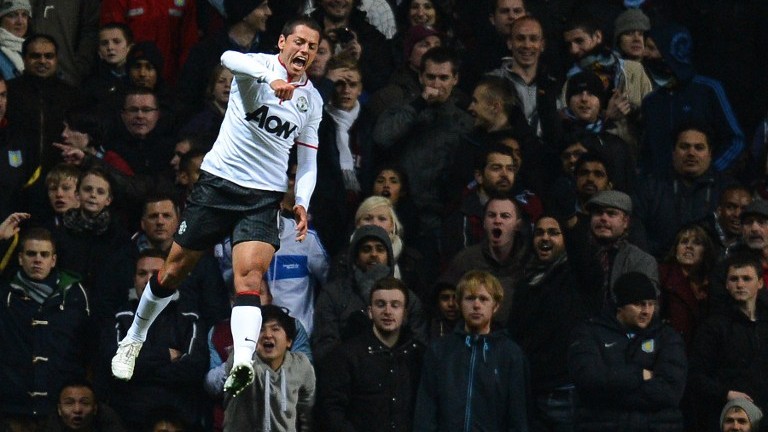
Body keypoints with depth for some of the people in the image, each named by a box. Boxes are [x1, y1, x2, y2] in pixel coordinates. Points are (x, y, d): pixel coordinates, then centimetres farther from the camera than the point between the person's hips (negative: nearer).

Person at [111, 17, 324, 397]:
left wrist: (302, 202, 0)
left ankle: (241, 366, -38)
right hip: (218, 181, -2)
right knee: (173, 272, 8)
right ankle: (133, 340, 32)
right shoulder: (259, 65, -5)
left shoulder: (312, 100, 11)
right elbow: (229, 58, -31)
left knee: (250, 278, -20)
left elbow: (307, 162, 19)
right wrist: (271, 78, -49)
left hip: (264, 198, 2)